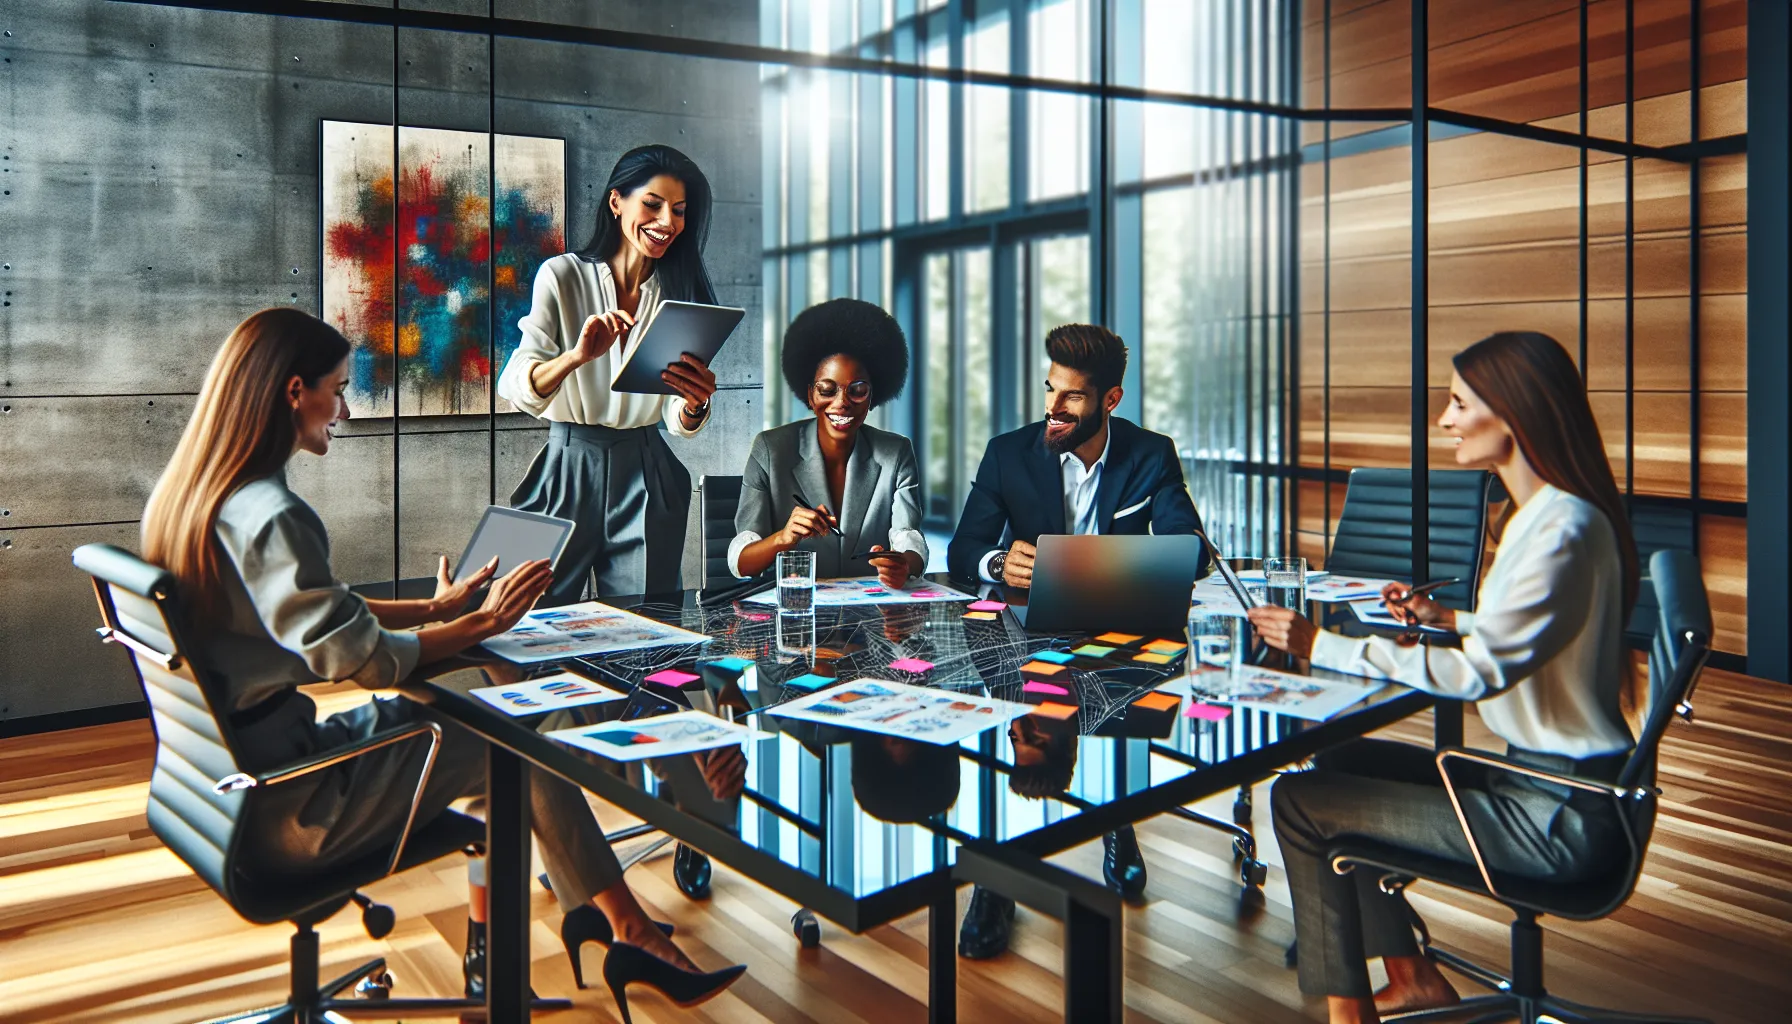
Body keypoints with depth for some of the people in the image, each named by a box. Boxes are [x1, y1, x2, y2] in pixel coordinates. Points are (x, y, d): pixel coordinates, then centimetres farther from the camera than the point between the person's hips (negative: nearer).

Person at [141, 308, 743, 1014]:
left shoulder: (188, 495, 7)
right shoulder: (272, 518, -25)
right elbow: (364, 659, -19)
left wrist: (436, 607, 14)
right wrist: (482, 623, -5)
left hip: (229, 770, 9)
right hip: (284, 812, -9)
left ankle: (490, 948, 22)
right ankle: (631, 934, 14)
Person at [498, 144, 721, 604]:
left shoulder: (680, 294, 7)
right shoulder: (563, 276, -3)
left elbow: (679, 421, 4)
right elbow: (515, 386, -15)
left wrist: (696, 404, -20)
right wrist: (578, 355, -34)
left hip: (646, 478, 3)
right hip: (569, 468, -2)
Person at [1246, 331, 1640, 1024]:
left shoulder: (1564, 530, -24)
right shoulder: (1541, 513, 8)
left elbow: (1478, 671, -29)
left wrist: (1322, 647, -26)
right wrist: (1445, 619, 10)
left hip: (1556, 814, -10)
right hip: (1534, 773, 10)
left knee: (1299, 801, -9)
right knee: (1336, 760, 16)